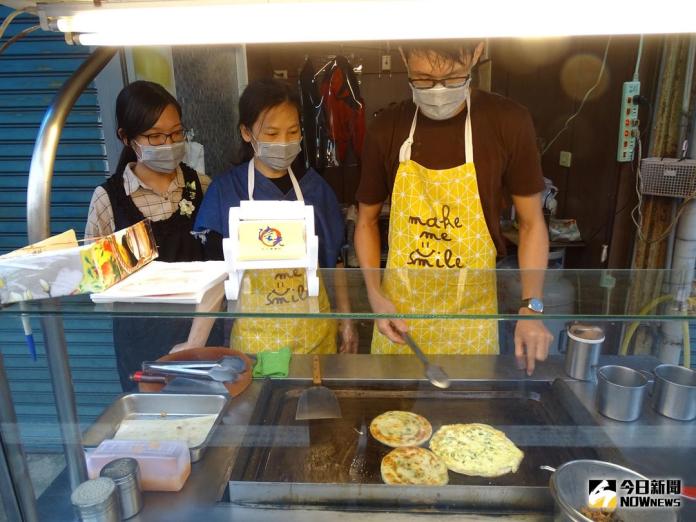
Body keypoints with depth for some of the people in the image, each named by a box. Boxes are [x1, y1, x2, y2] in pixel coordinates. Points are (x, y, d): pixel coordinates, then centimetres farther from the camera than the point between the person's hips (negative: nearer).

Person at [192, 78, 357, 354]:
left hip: (313, 326, 2)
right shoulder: (224, 190, -8)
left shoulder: (314, 186, -2)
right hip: (255, 330, -2)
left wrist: (346, 319, 7)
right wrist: (195, 341, -13)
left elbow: (333, 259, 6)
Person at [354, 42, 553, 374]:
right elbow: (367, 221, 5)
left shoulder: (509, 123, -10)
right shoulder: (386, 129, -5)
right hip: (399, 313, 2)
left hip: (471, 316, -1)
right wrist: (375, 296, -6)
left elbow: (531, 222, -1)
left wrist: (531, 306, -10)